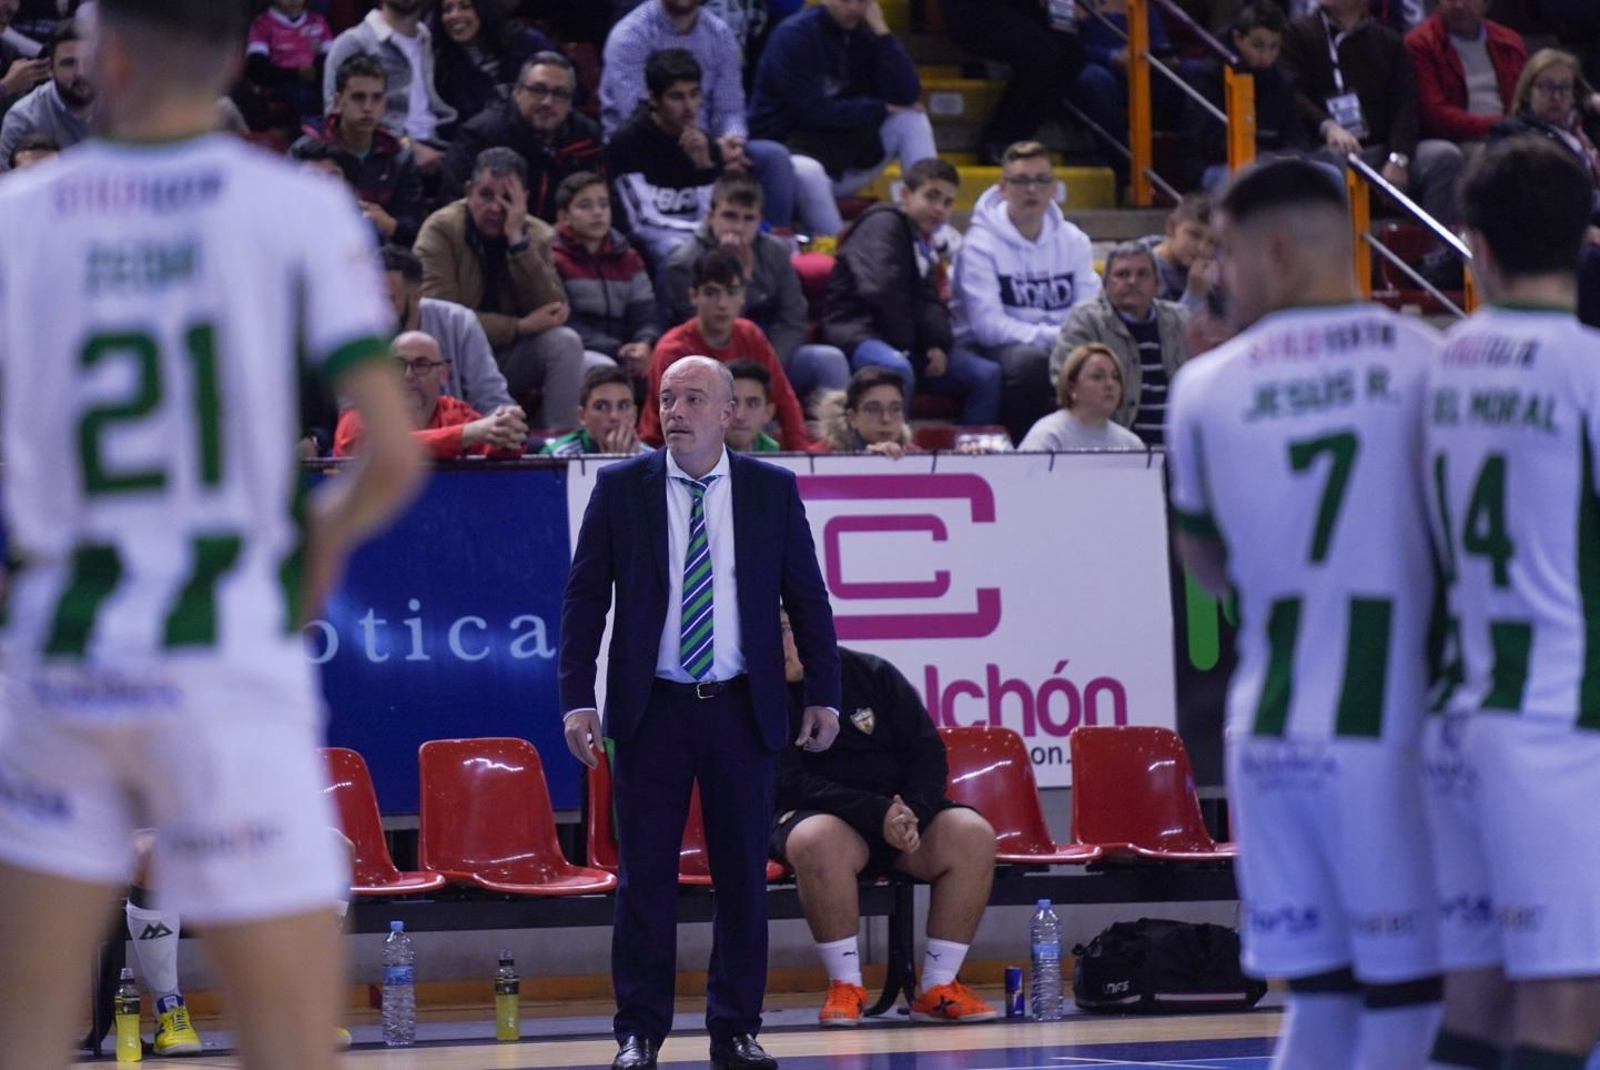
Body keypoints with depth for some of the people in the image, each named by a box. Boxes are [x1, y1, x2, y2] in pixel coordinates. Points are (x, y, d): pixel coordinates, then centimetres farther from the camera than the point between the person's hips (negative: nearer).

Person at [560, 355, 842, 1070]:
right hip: (650, 709, -1)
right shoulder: (620, 488, 2)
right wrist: (578, 700, -6)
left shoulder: (773, 491, 4)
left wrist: (823, 696, 3)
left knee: (743, 876, 4)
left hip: (743, 709, 1)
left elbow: (807, 599, 8)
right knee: (645, 876, -1)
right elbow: (584, 598, 2)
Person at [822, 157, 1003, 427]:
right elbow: (880, 288, -20)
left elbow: (931, 303, 16)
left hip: (907, 342, 9)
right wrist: (902, 343, -12)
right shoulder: (884, 223, -7)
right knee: (897, 368, -42)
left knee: (988, 374, -3)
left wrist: (939, 343, -5)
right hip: (860, 332, -9)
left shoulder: (925, 243, 21)